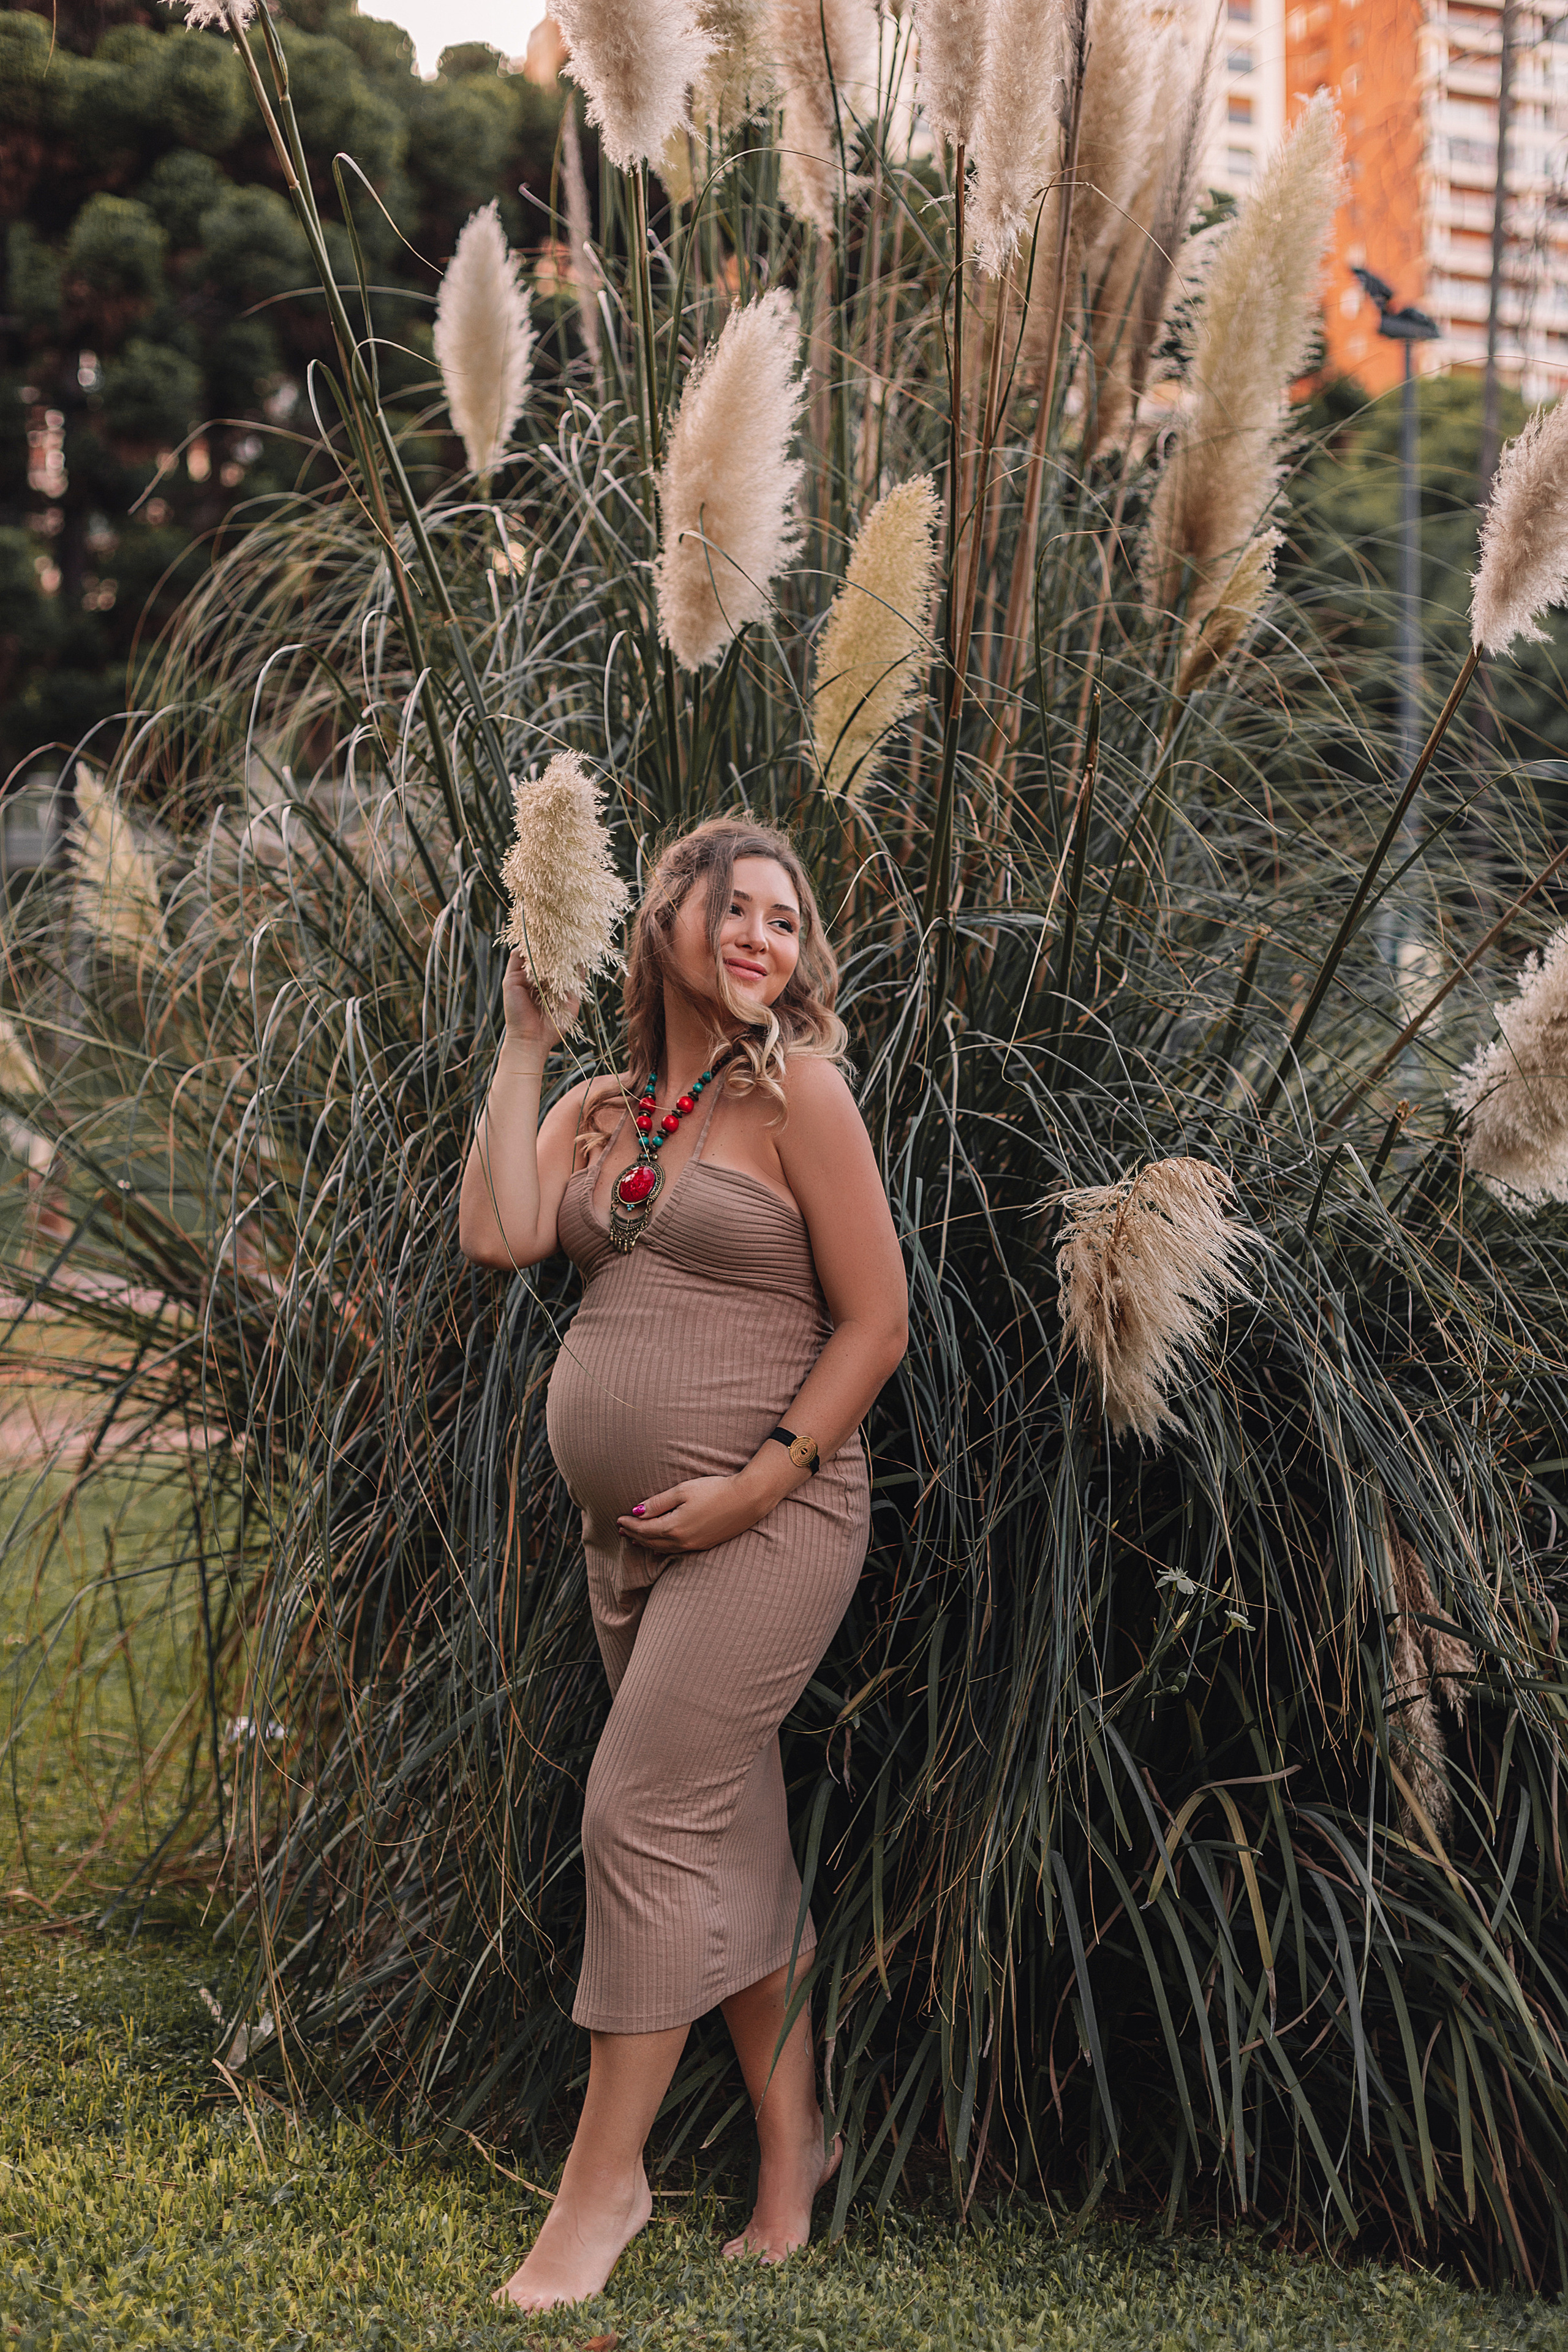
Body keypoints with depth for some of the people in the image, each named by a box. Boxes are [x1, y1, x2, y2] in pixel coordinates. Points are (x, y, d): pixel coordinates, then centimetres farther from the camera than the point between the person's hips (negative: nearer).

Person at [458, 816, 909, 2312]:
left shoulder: (797, 1091, -7)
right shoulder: (595, 1110, 11)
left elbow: (875, 1321, -9)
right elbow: (499, 1236, -7)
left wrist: (759, 1483, -15)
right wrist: (524, 1043, -1)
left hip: (767, 1517, -6)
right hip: (629, 1525, 7)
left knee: (646, 1815, -8)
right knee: (730, 1837, 13)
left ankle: (604, 2172, 4)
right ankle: (791, 2142, 25)